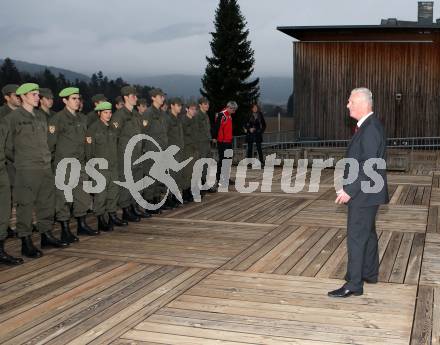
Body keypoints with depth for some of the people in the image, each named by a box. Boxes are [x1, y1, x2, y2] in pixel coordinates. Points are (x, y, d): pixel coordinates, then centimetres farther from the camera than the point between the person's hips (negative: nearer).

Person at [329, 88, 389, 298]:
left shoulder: (371, 128, -21)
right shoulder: (367, 126, 11)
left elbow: (368, 165, -25)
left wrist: (349, 190, -23)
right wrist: (349, 187, 15)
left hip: (364, 194, -10)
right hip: (364, 193, 10)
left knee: (356, 237, -6)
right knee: (367, 233, 20)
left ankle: (354, 284, 0)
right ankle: (369, 273, 34)